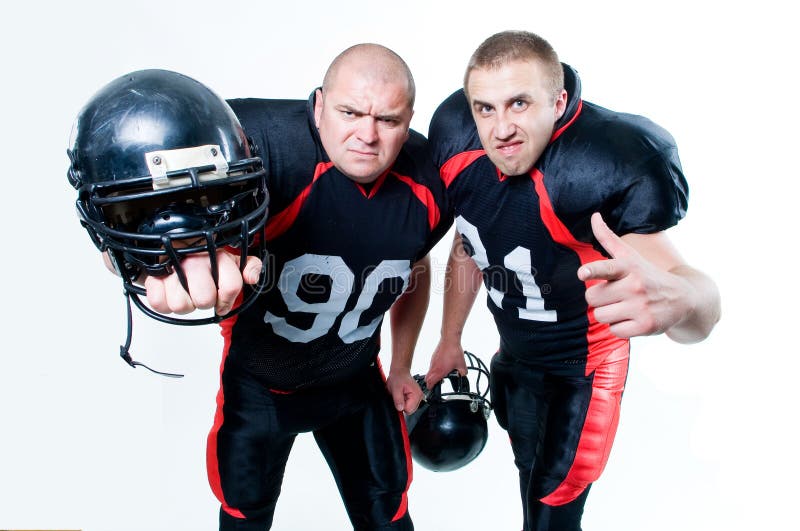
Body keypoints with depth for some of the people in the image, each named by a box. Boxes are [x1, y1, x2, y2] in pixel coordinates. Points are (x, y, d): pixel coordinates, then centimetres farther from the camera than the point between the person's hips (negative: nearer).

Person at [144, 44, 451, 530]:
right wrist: (186, 254, -74)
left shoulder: (425, 182, -14)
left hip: (355, 380, 3)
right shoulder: (272, 144, -32)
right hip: (258, 381, -2)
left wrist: (402, 366, 11)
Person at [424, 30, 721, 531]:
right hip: (514, 356, 6)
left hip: (583, 367, -5)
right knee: (532, 484, 27)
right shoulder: (455, 136, -17)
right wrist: (450, 341, 10)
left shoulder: (609, 166, -35)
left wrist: (676, 298, -68)